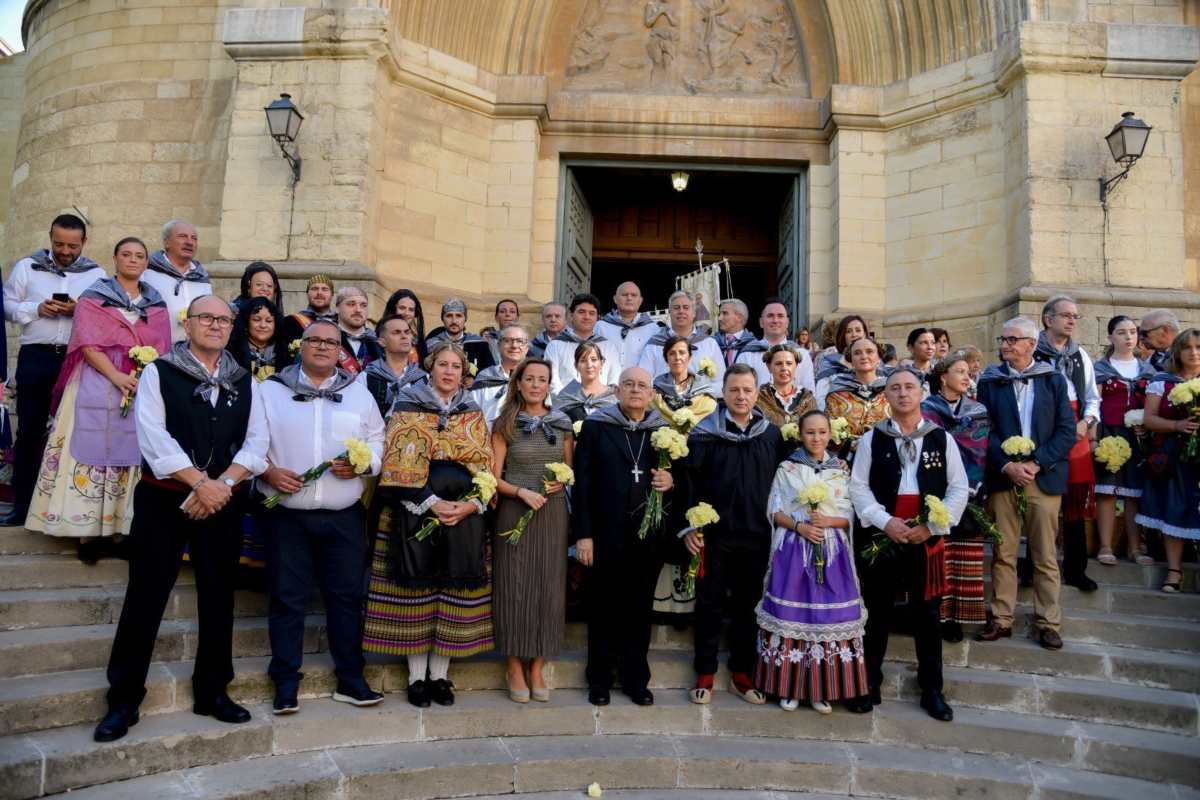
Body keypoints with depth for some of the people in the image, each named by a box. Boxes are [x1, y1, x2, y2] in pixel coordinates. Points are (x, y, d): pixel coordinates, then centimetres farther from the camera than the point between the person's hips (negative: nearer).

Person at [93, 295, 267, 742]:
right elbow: (153, 437, -11)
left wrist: (221, 484, -13)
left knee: (218, 598, 10)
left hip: (224, 502, 3)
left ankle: (212, 691, 23)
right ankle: (123, 700, 15)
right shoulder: (159, 372, 0)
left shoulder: (245, 382, 9)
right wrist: (200, 482, -16)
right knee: (145, 599, 1)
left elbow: (255, 444, 2)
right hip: (164, 501, -3)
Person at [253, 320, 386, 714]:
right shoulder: (271, 390, 5)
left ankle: (350, 679, 18)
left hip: (344, 516, 2)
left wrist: (362, 464, -10)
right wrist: (269, 471, -16)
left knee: (347, 596, 6)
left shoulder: (359, 393, 11)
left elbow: (377, 440, 9)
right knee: (288, 598, 5)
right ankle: (286, 683, 17)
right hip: (287, 513, -1)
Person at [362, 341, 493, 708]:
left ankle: (440, 674, 15)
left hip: (464, 514, 3)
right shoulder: (408, 408, 3)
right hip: (415, 512, -2)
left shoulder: (474, 415, 12)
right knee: (416, 589, 0)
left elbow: (486, 467, 7)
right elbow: (399, 464, -6)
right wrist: (431, 503, -15)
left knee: (454, 592, 3)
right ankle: (417, 676, 12)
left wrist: (470, 505, -9)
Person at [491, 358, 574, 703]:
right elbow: (494, 477, -2)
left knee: (548, 587, 5)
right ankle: (515, 668, 15)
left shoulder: (562, 424, 7)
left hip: (553, 514, 3)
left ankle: (537, 668, 17)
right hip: (514, 513, -2)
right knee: (515, 587, 2)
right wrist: (522, 492, -18)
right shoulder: (505, 424, 0)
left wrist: (560, 483, -5)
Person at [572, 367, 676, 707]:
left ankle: (636, 679, 24)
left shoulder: (665, 430, 8)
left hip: (649, 535, 2)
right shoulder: (595, 427, 1)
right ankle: (599, 680, 21)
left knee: (639, 609, 10)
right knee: (603, 608, 7)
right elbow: (582, 482, -3)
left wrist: (671, 481, -8)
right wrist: (582, 534, -8)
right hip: (607, 534, -2)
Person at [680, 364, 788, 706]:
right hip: (715, 535, -2)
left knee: (748, 605, 12)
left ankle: (742, 674, 25)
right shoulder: (704, 433, -4)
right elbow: (689, 483, -4)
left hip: (757, 536, 3)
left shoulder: (772, 435, 4)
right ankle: (705, 675, 20)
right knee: (710, 605, 7)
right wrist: (689, 527, -8)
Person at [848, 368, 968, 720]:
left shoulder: (942, 439, 3)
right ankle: (869, 683, 22)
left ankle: (931, 688, 23)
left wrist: (931, 526, -9)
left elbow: (959, 488, 1)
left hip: (927, 539, 1)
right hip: (880, 536, 0)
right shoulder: (872, 438, 1)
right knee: (877, 612, 9)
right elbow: (858, 486, -2)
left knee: (927, 614, 9)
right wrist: (885, 522, -14)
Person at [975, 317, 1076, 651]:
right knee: (1003, 553, 5)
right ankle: (1001, 619, 14)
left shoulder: (1054, 380, 5)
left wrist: (1036, 463, -12)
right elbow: (985, 430, 1)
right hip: (1002, 477, 1)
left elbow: (1067, 430, 0)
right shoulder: (989, 381, 6)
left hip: (1044, 477, 0)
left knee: (1045, 556, 5)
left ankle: (1048, 623, 16)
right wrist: (1008, 465, -12)